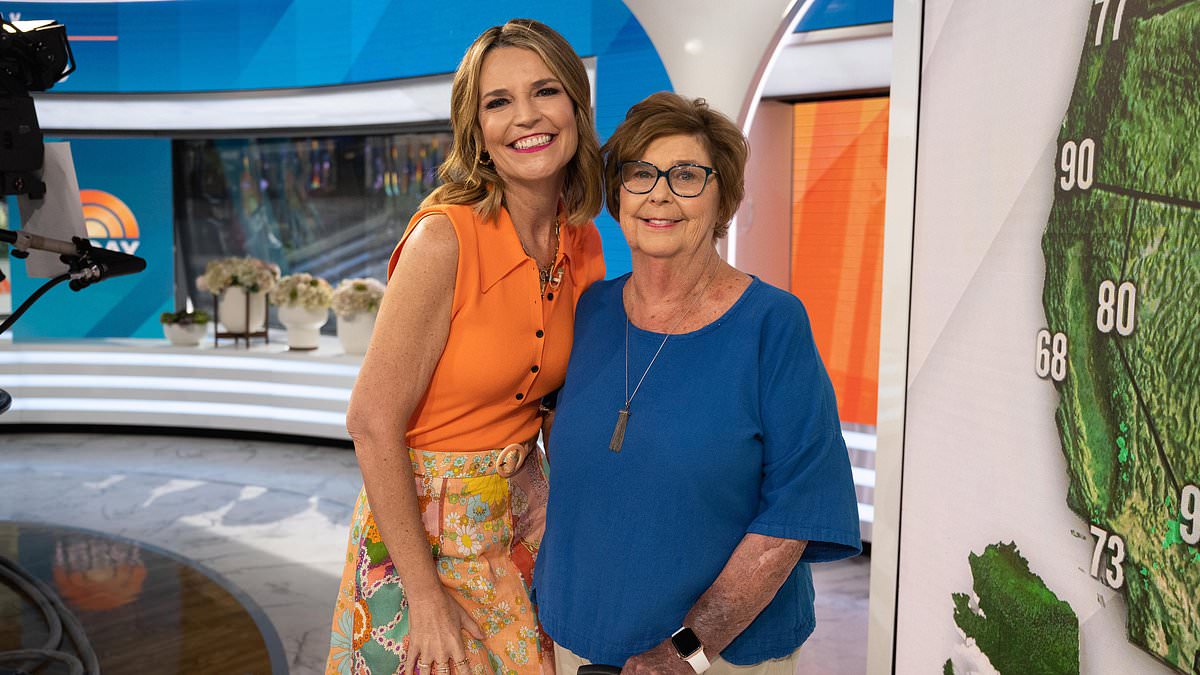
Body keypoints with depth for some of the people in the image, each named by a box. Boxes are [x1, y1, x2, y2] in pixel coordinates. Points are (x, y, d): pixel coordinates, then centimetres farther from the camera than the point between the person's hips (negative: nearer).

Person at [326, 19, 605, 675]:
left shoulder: (584, 244, -4)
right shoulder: (444, 238, -23)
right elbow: (373, 422, -21)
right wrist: (424, 594, -17)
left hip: (521, 509, 6)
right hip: (422, 517, -5)